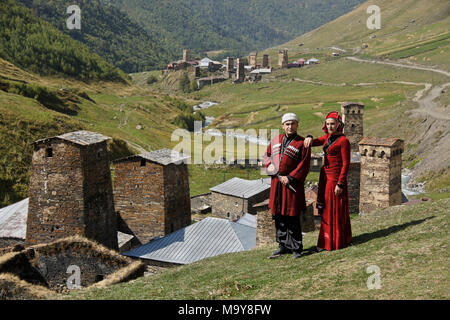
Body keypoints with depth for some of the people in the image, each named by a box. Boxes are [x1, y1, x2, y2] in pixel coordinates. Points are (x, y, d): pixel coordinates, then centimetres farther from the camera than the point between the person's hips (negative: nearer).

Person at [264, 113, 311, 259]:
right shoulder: (276, 140, 11)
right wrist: (272, 169, 3)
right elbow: (267, 155, 20)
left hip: (292, 185, -5)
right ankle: (283, 246, 23)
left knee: (292, 218, -3)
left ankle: (296, 248, 7)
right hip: (276, 183, 5)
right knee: (278, 216, 11)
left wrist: (289, 178, -15)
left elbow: (304, 166, -9)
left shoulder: (302, 143, -5)